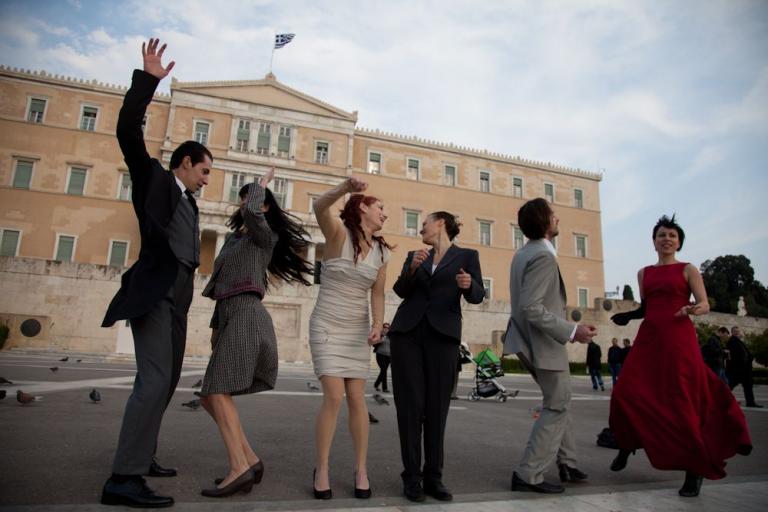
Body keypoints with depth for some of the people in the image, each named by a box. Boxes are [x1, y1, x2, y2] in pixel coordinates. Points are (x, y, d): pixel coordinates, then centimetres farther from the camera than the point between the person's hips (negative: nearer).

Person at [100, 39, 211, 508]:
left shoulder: (189, 205, 22)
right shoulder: (154, 179, 2)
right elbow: (128, 131, -10)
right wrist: (149, 78, -13)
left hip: (176, 301, 9)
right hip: (153, 296, -9)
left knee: (165, 382, 13)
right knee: (154, 381, -17)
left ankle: (142, 456, 26)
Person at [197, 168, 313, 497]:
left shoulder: (265, 235, 3)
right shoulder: (233, 239, 26)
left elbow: (251, 213, -21)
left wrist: (262, 184, -2)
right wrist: (216, 325, 20)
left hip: (245, 314, -9)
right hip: (228, 315, 9)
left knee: (217, 392, -17)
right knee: (209, 397, 4)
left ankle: (239, 468, -19)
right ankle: (250, 460, 4)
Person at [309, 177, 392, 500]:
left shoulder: (381, 252, 4)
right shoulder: (338, 233, -10)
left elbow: (377, 294, 6)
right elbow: (319, 208, -31)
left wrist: (377, 325, -11)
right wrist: (345, 188, -49)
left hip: (357, 329, 4)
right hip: (326, 326, -4)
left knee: (357, 399, 1)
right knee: (333, 398, -11)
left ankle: (361, 469, 17)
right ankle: (321, 469, 8)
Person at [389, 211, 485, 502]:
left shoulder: (467, 255, 8)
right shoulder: (415, 256, 17)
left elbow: (477, 297, -1)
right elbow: (400, 291, 7)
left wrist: (468, 284, -23)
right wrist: (412, 268, -11)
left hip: (442, 335, -2)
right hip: (407, 332, 2)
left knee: (437, 406, -1)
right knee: (410, 404, -1)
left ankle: (434, 477, 9)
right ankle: (412, 476, 7)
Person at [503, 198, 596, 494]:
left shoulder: (524, 253, 10)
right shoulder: (543, 256, -22)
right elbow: (531, 308, -29)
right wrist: (572, 331, -25)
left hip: (530, 338, 10)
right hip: (543, 341, -10)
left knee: (558, 401, 21)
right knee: (558, 406, 3)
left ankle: (567, 463, 33)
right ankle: (528, 475, 8)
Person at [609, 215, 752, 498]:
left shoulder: (688, 270, 5)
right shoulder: (644, 273, 15)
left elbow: (705, 305, -3)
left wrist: (691, 309, -25)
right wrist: (628, 316, 7)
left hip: (678, 340, -4)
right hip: (648, 339, 4)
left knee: (680, 403, -5)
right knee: (624, 394, -5)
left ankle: (695, 469, 11)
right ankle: (626, 446, 19)